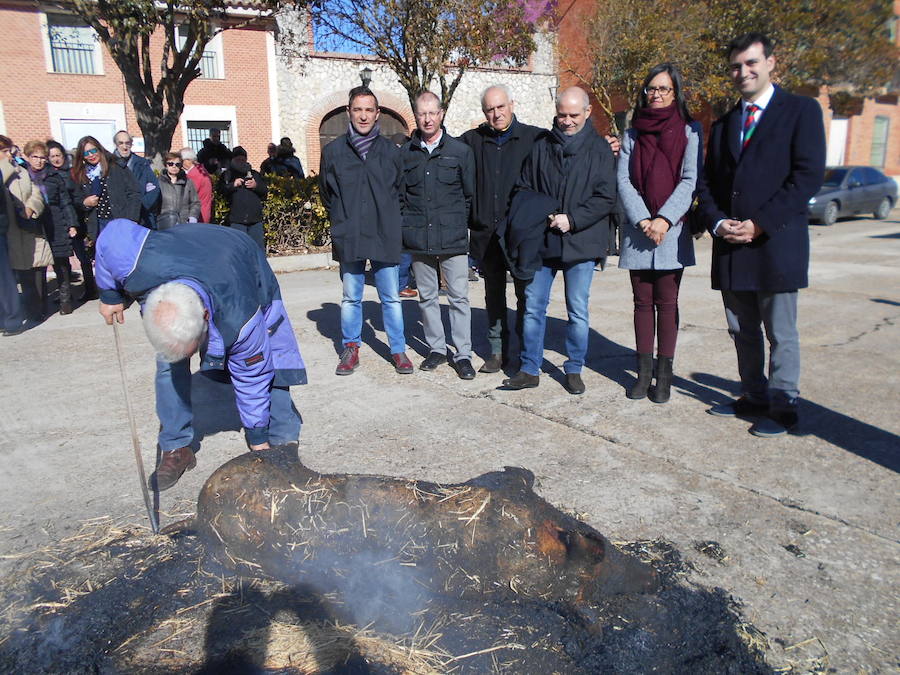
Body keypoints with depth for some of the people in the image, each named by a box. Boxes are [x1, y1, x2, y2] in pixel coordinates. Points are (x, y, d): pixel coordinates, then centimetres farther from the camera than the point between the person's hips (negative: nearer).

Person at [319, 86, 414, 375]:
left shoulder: (390, 151, 4)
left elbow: (401, 190, 14)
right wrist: (343, 221, 11)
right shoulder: (333, 151, 4)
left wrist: (392, 221, 9)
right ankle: (351, 348, 23)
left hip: (386, 236, 0)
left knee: (391, 297, 4)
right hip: (349, 238, 1)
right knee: (351, 298, 10)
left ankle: (398, 350, 16)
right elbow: (327, 193, 14)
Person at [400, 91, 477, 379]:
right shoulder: (405, 153, 7)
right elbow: (399, 196, 12)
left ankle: (463, 353, 8)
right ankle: (436, 348, 24)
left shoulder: (460, 151, 2)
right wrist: (407, 227, 5)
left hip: (453, 239, -2)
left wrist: (461, 225, 3)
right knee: (427, 296, 11)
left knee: (459, 297, -1)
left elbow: (470, 196, 7)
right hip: (419, 240, 3)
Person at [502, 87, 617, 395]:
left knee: (578, 312, 7)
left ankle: (574, 369, 22)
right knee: (533, 308, 5)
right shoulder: (541, 146, 8)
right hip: (541, 242, 3)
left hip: (581, 243, -2)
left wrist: (572, 219, -15)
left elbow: (606, 198, -5)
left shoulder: (599, 148, 1)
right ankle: (530, 369, 17)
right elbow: (524, 188, 11)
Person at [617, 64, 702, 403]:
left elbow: (690, 180, -4)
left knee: (666, 303, 1)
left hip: (672, 231, -2)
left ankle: (664, 374, 8)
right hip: (637, 231, 2)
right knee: (643, 302, 5)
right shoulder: (633, 134, 11)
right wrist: (643, 221, -10)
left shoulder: (690, 130, 4)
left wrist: (664, 220, -14)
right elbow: (623, 180, 2)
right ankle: (644, 371, 12)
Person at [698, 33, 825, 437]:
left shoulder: (801, 111, 1)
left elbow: (809, 176, -9)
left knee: (781, 334, 1)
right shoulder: (723, 124, 18)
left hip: (776, 243, -5)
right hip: (730, 246, 6)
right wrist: (717, 222, -4)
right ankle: (754, 399, 25)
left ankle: (783, 408, 13)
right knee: (742, 332, 12)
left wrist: (760, 223, -15)